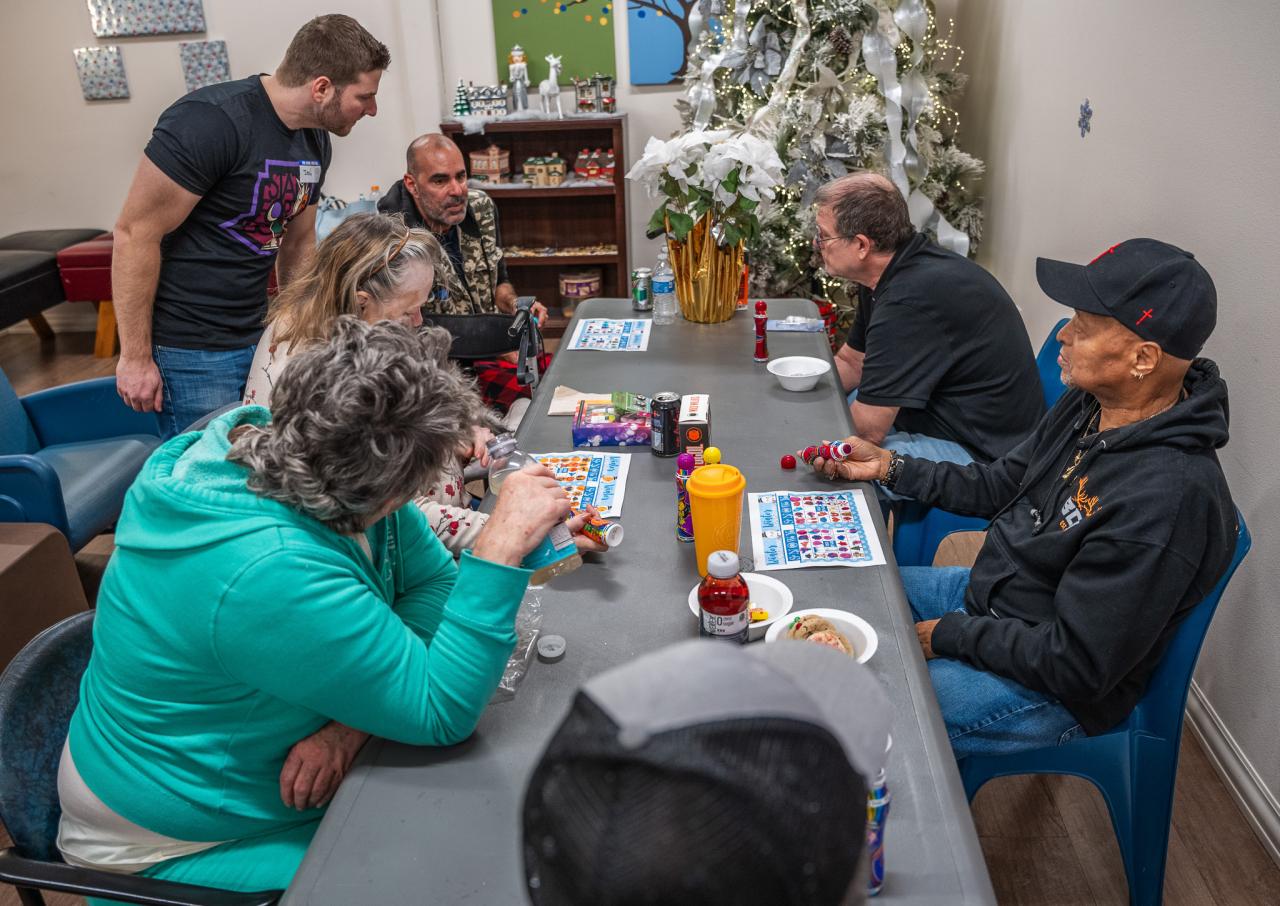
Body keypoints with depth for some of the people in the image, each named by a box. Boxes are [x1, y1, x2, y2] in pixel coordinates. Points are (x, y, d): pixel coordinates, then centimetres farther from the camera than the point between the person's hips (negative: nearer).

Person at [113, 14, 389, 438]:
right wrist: (136, 357, -15)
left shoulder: (315, 141, 5)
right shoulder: (212, 121, -20)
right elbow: (135, 232, -17)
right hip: (189, 350, -7)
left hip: (256, 337, 8)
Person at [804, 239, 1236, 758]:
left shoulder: (1168, 498, -33)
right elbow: (998, 487, 10)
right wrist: (888, 466, 1)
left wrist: (948, 636, -18)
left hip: (1050, 690, -8)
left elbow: (1077, 665, -29)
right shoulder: (1089, 404, -5)